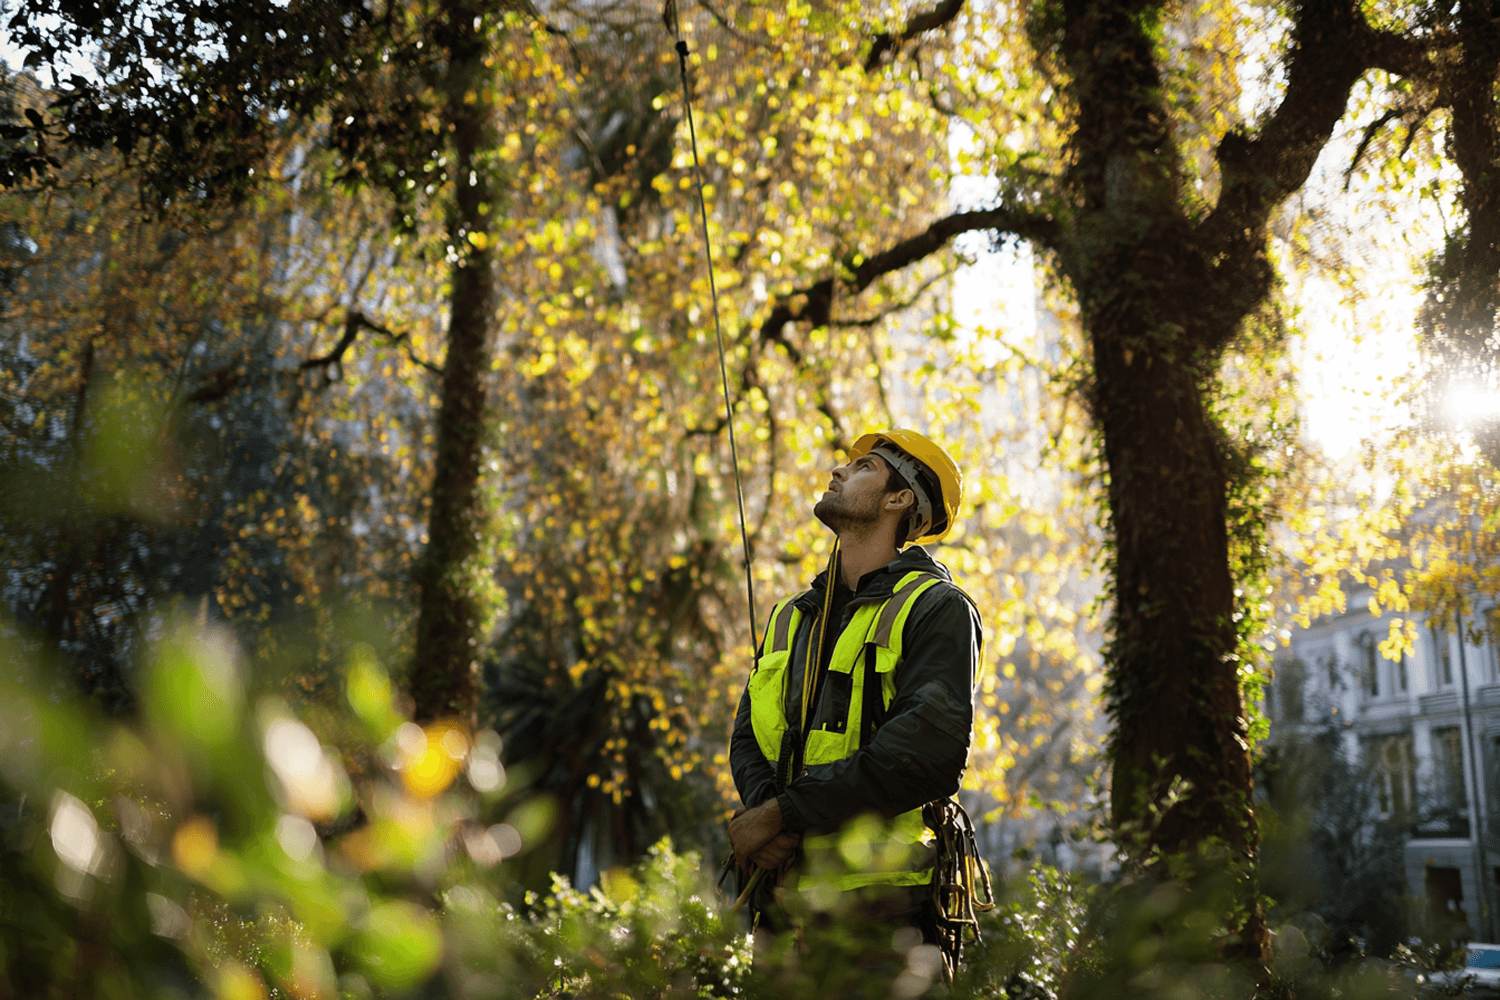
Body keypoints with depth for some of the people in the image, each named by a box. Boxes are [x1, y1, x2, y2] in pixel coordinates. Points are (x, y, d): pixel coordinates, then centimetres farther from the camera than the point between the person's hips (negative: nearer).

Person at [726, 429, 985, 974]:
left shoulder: (939, 609, -3)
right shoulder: (790, 618, 20)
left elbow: (929, 750, -16)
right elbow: (748, 739, 11)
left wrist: (784, 812, -15)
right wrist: (763, 805, -13)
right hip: (786, 898, 5)